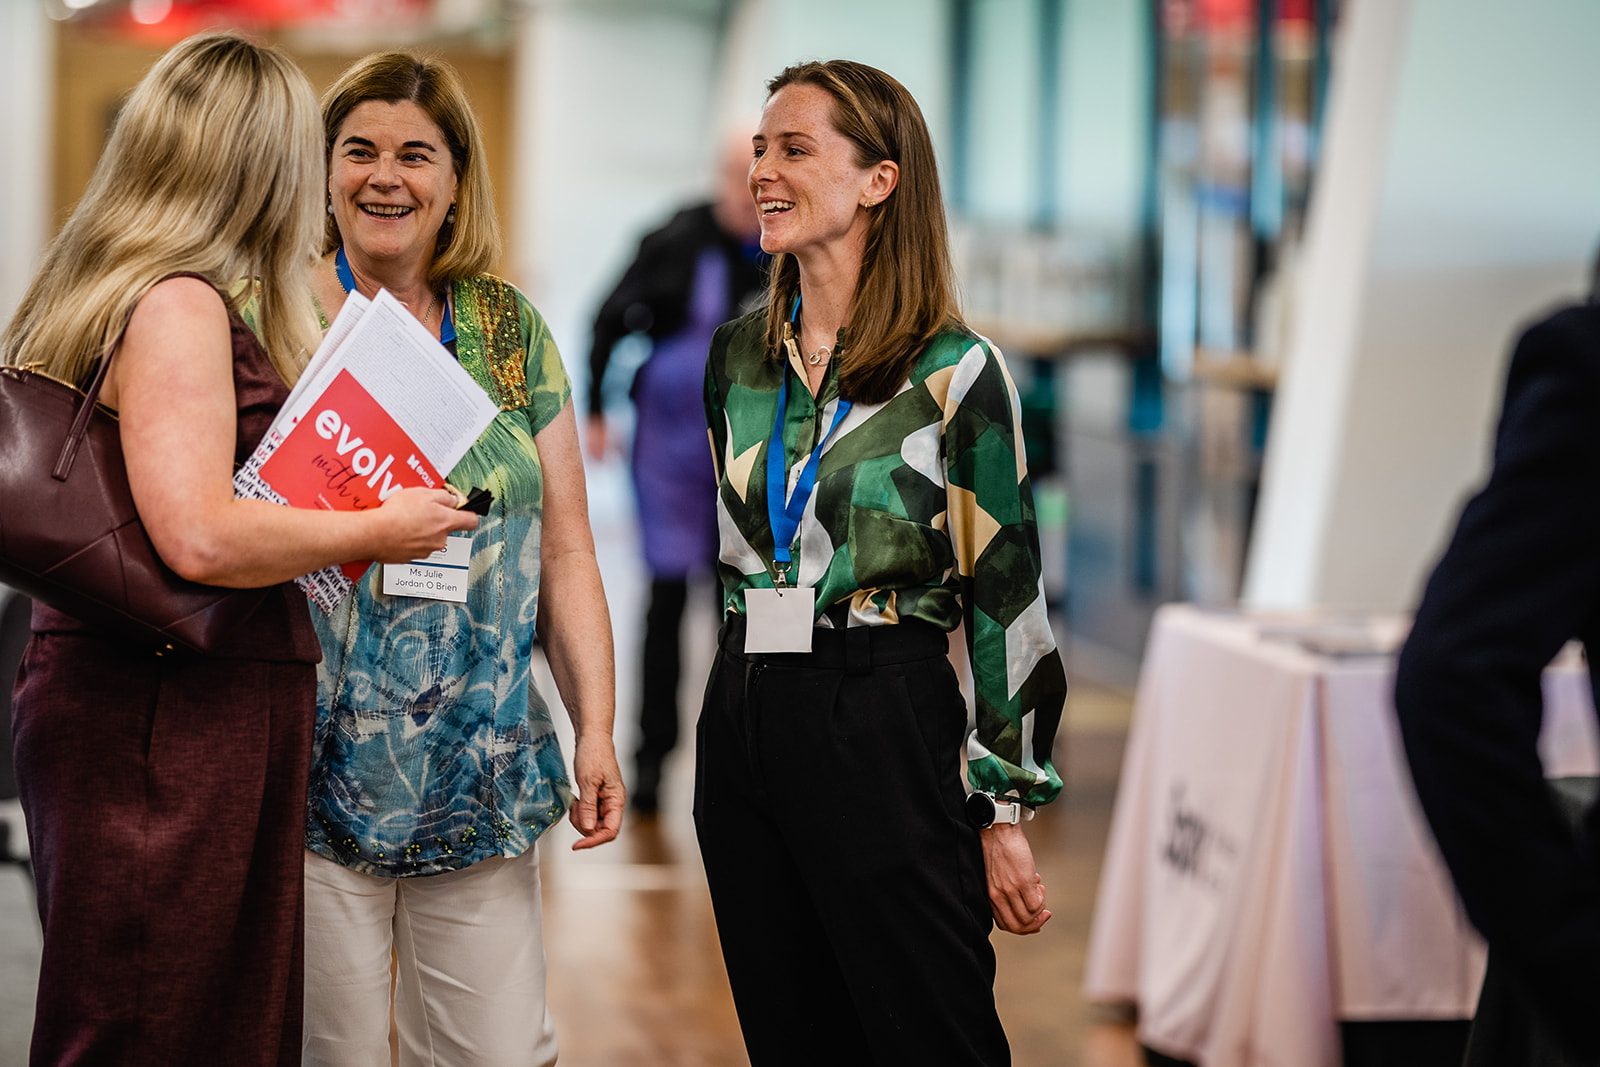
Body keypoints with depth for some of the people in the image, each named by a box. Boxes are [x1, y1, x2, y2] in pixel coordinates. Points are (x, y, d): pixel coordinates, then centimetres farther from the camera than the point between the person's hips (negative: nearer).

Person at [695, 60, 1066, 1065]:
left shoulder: (954, 370, -8)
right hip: (743, 720, 6)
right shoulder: (738, 355, 9)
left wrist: (1005, 813, -9)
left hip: (885, 726, -6)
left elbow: (1008, 599, -8)